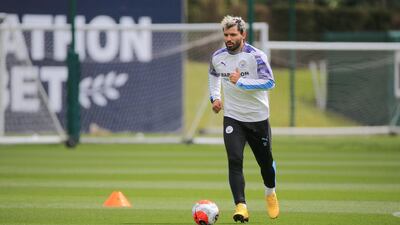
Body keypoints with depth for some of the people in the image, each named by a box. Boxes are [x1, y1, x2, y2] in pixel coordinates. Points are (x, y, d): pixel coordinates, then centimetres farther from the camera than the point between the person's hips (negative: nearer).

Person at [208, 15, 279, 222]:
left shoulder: (256, 56, -16)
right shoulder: (217, 57, -1)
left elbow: (269, 82, -27)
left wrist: (240, 81, -32)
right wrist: (215, 97, 9)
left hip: (258, 118, -2)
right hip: (232, 118, 2)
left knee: (265, 161, 14)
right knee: (234, 161, -17)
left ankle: (270, 193, 44)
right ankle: (241, 207, -23)